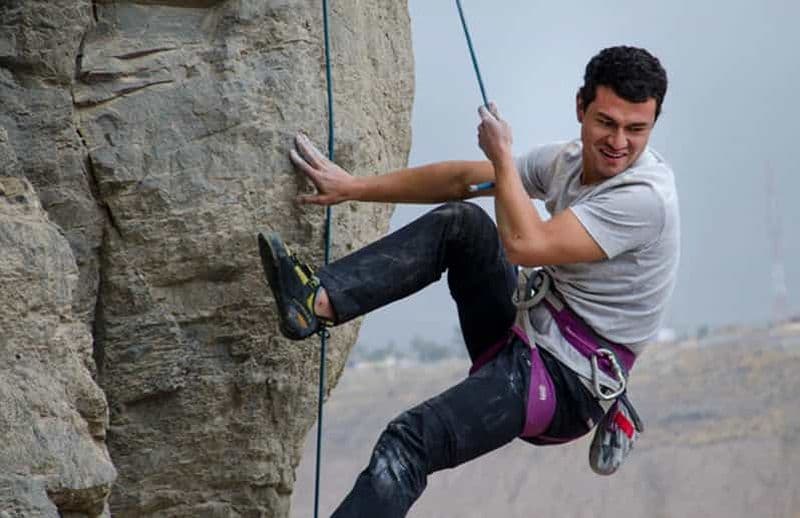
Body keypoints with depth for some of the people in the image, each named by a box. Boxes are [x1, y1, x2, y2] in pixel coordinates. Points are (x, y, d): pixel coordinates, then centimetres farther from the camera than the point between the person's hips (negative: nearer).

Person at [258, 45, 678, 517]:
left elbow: (524, 246, -27)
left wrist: (502, 156, -13)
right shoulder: (571, 160, 5)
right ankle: (320, 301, -9)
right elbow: (460, 180, 14)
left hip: (567, 381, -9)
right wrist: (354, 187, 16)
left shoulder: (647, 196, -21)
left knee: (407, 443, -25)